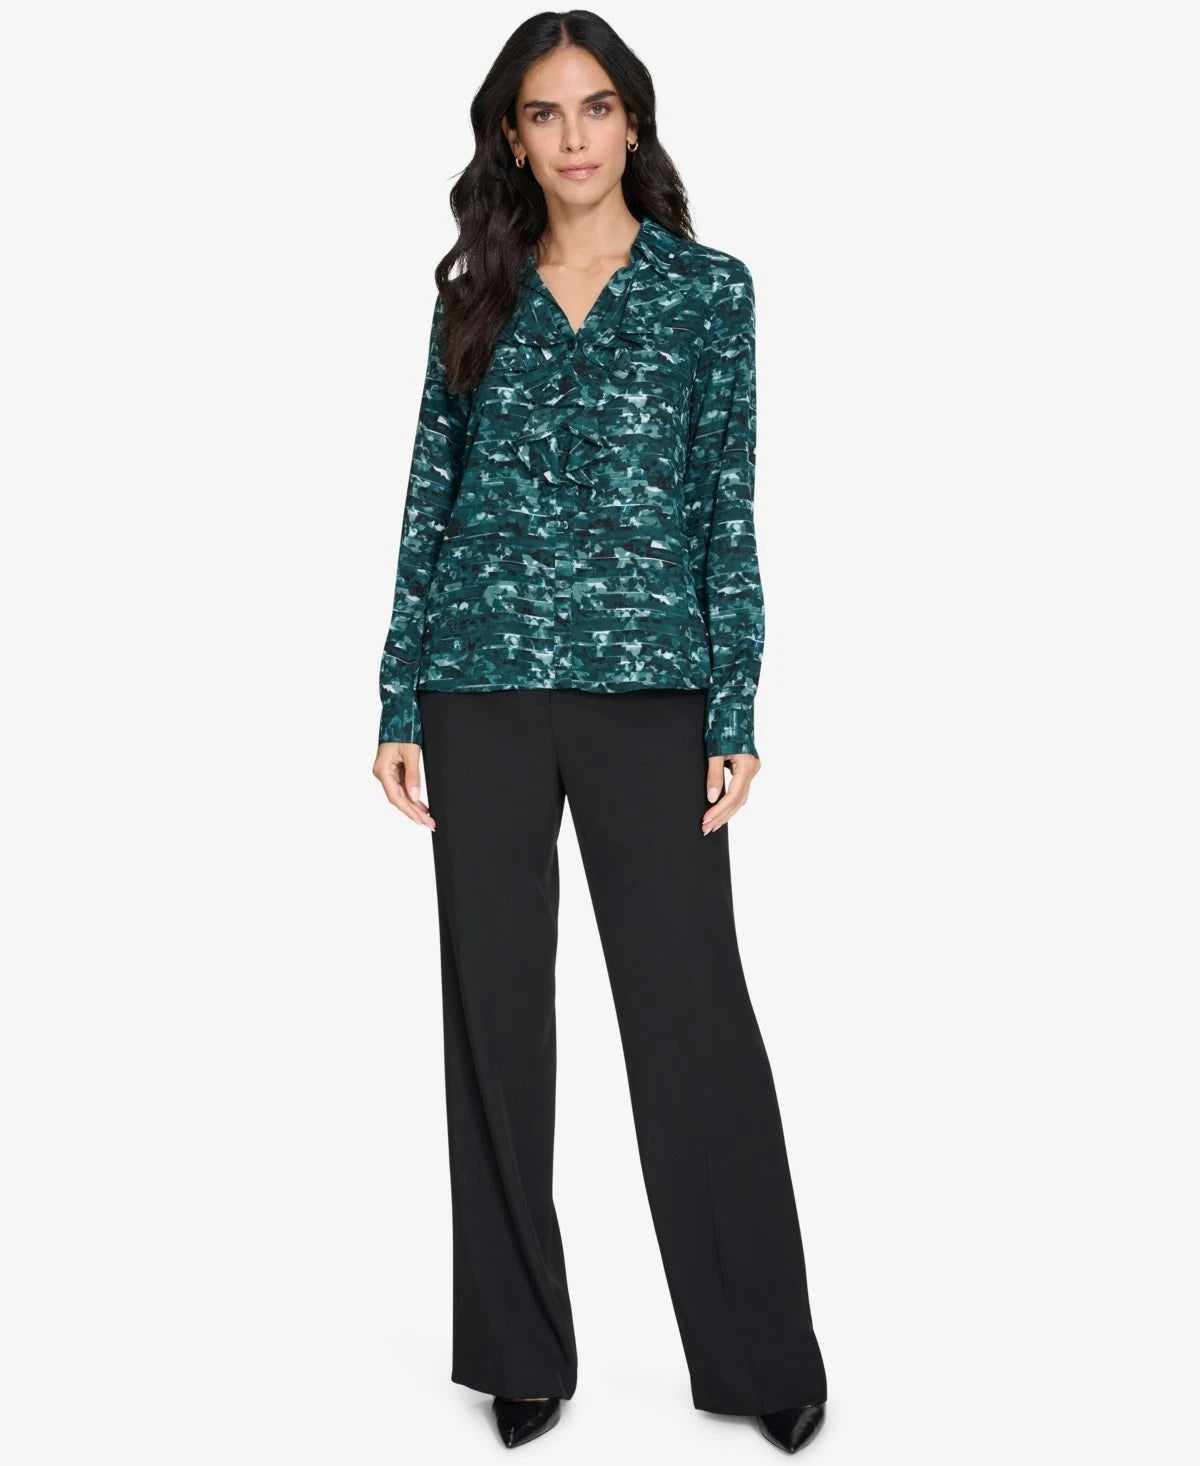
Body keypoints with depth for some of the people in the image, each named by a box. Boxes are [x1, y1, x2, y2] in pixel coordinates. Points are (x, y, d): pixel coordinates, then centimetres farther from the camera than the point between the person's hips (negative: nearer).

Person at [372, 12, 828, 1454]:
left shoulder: (710, 288, 5)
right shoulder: (477, 295, 11)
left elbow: (728, 510, 1)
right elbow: (428, 501, 9)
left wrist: (734, 715, -6)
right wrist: (399, 703, 3)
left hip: (648, 681, -2)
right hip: (485, 682, 3)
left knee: (691, 1000, -1)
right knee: (496, 1009, 7)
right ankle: (521, 1350, 22)